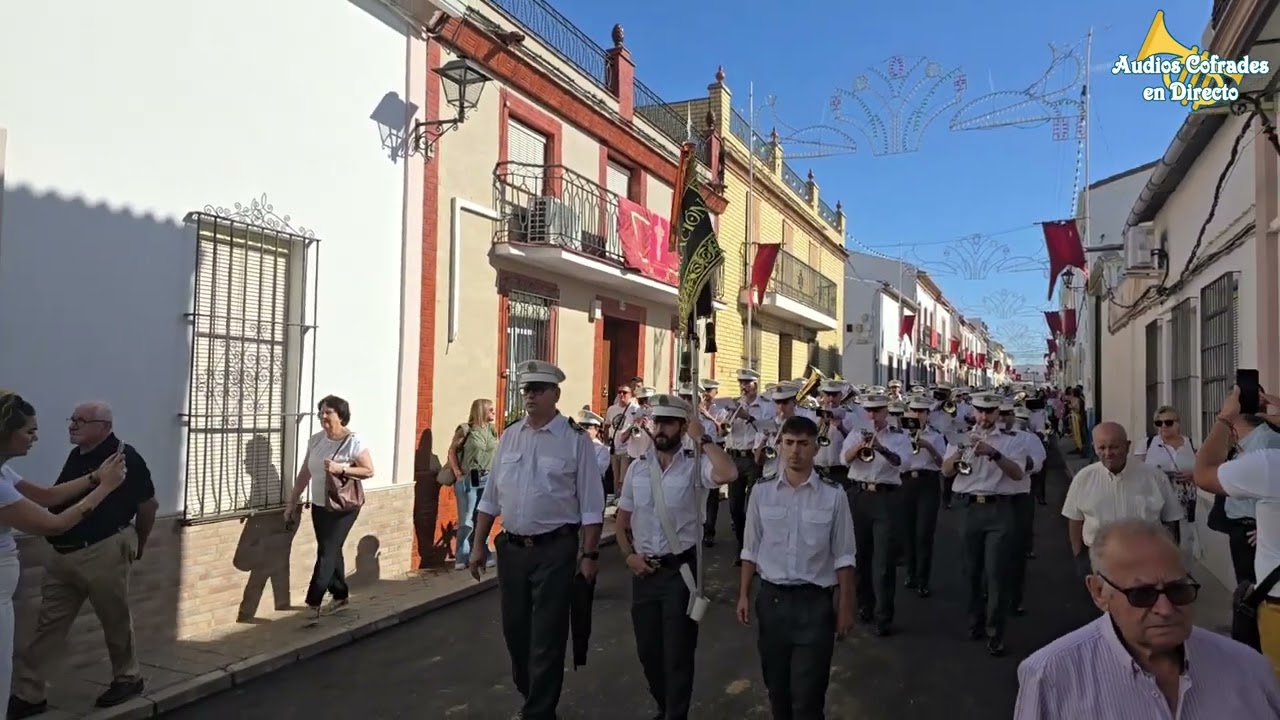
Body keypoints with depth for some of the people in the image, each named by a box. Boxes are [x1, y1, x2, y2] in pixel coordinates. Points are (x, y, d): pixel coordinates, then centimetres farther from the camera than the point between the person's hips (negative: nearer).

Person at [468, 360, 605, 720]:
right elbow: (491, 496, 11)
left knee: (547, 637, 3)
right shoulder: (509, 436, 6)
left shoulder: (575, 439, -9)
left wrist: (589, 555, -11)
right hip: (511, 548, 5)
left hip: (555, 550, -5)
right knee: (514, 630, 19)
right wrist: (478, 545, 10)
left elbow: (591, 504, -8)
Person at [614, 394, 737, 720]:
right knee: (647, 650, 18)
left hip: (680, 568, -5)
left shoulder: (695, 466, -10)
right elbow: (622, 520, 12)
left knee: (678, 653, 5)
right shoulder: (637, 468, 4)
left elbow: (728, 474, -33)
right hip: (644, 570, 5)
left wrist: (702, 437, -23)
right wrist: (629, 555, -2)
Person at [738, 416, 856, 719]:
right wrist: (744, 595, 4)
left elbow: (843, 557, -2)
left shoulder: (833, 495, -7)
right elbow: (750, 550, 6)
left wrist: (845, 606, -2)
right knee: (776, 686, 19)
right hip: (771, 599, 3)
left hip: (814, 602, -2)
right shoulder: (761, 491, -2)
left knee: (808, 695, 2)